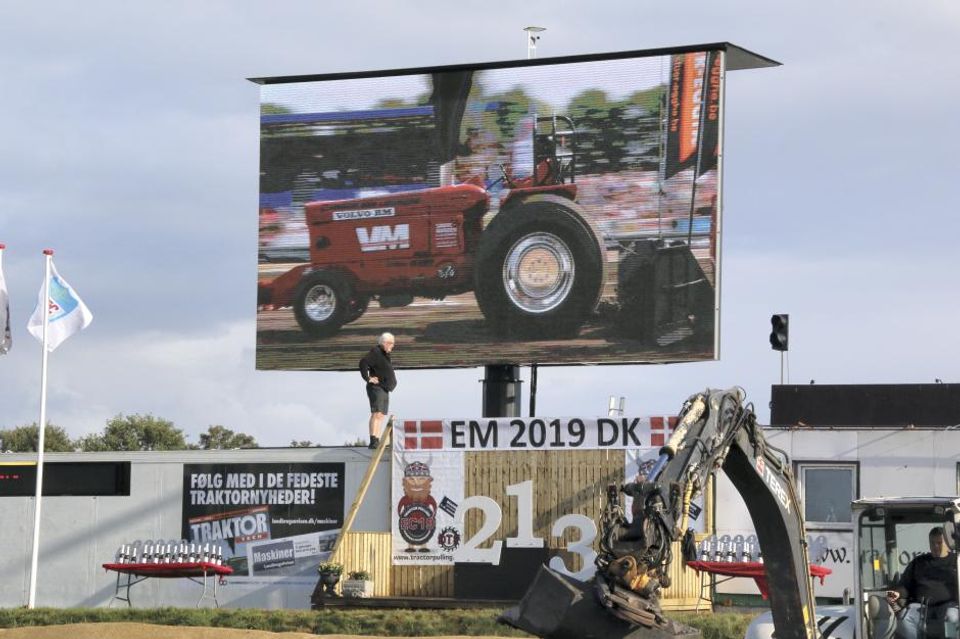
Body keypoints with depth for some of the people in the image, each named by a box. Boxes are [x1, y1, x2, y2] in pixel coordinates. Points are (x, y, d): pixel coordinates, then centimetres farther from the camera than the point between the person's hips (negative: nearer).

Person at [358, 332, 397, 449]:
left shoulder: (385, 354, 19)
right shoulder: (376, 352, -12)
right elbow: (363, 362, -28)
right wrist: (367, 378, -25)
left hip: (384, 390, 11)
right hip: (376, 388, -11)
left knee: (380, 416, 9)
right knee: (377, 413, -22)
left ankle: (376, 442, 11)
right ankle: (373, 441, -31)